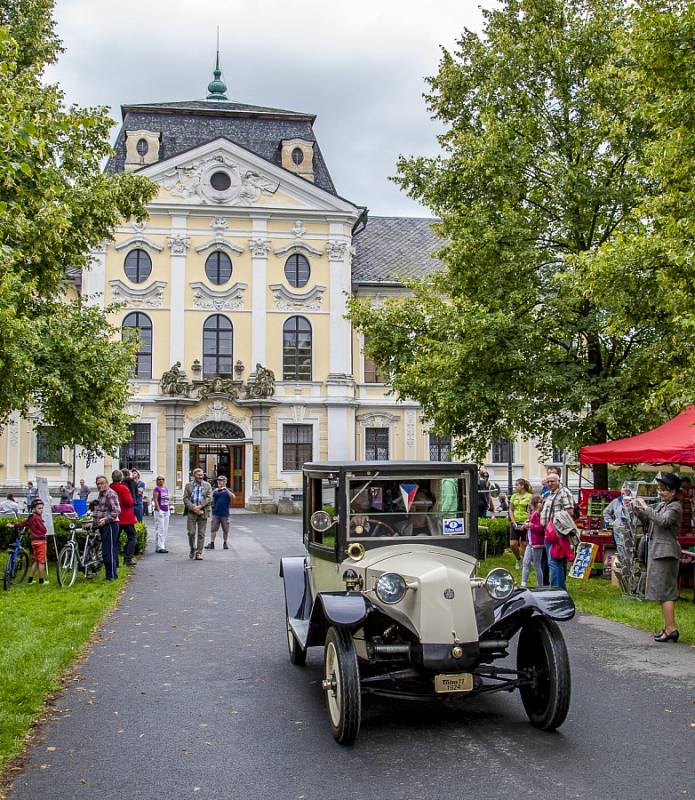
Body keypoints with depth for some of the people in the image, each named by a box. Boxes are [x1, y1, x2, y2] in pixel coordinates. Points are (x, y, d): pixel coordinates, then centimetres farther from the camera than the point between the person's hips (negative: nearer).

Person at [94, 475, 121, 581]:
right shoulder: (100, 495, 20)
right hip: (103, 526, 10)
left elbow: (116, 511, -19)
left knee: (108, 552, -10)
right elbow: (96, 511, 29)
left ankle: (112, 576, -7)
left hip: (110, 525, -10)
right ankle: (111, 574, 17)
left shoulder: (111, 494, -11)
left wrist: (105, 519, -23)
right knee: (108, 551, 12)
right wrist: (93, 521, 19)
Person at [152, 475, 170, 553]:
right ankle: (159, 547, -9)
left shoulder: (166, 489, 15)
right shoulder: (157, 489, -7)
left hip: (166, 511, 8)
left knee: (165, 530, 8)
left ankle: (163, 546, 14)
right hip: (160, 511, -8)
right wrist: (158, 509, -17)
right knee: (160, 529, -9)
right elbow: (155, 500, -12)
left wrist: (169, 509, 15)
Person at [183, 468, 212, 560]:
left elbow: (209, 498, -1)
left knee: (201, 534, 0)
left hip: (203, 512, 0)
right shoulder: (188, 485, 9)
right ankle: (192, 550, 19)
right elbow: (185, 498, 1)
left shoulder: (207, 486, 8)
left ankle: (199, 553, 4)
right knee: (191, 532, -1)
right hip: (191, 512, 0)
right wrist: (193, 508, -12)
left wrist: (199, 507, -12)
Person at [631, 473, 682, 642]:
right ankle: (667, 628, 18)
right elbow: (648, 521, 21)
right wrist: (639, 511, 4)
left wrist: (646, 507, -21)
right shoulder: (661, 505, 16)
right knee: (665, 592, 12)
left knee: (665, 592, -10)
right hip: (657, 551, 10)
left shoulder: (675, 507, -10)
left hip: (666, 552, -10)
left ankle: (671, 629, -9)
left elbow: (663, 521, -27)